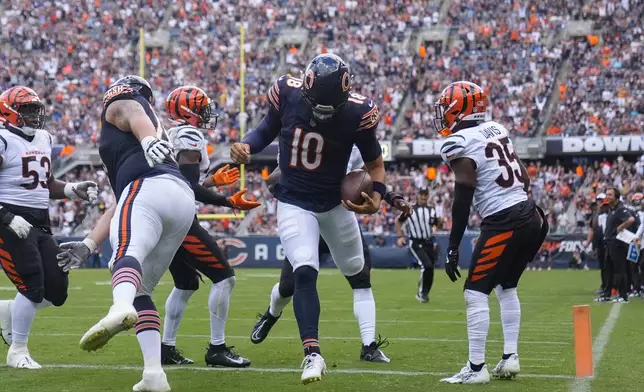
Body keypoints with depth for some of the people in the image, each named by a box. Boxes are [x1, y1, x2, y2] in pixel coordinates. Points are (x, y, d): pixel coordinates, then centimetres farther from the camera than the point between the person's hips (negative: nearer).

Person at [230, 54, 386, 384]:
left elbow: (374, 162, -7)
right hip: (294, 203, -1)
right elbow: (269, 128, 2)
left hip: (335, 202, 1)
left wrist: (376, 197, -24)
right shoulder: (287, 93, -19)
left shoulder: (357, 113, -22)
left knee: (355, 269, 21)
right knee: (305, 273, -20)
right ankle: (312, 354, -19)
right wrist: (246, 146, -18)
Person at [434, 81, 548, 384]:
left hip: (503, 223, -9)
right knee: (506, 288, 21)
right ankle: (510, 358, 20)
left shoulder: (460, 145, -11)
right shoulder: (496, 129, 13)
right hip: (530, 216, 9)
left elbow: (463, 200, -13)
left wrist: (453, 248, -9)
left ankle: (476, 368, -4)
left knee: (475, 292, -3)